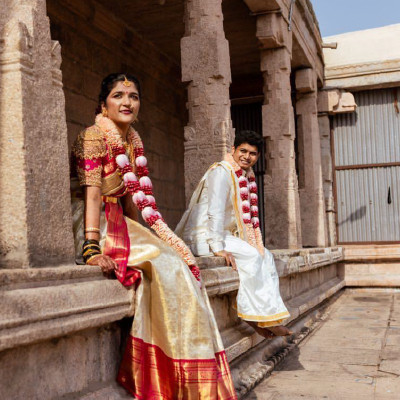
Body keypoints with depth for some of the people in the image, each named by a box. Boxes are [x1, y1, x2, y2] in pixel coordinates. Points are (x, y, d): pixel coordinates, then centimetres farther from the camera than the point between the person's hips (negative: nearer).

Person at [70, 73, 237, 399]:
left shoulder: (133, 142, 15)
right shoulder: (93, 136, -8)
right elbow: (92, 192, -20)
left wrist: (137, 235, 8)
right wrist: (93, 248, -29)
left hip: (119, 224, 7)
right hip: (92, 226, -7)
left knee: (180, 261, -12)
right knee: (163, 263, -23)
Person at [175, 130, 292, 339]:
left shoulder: (246, 176, 13)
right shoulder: (221, 172, -15)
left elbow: (247, 215, 18)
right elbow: (215, 211, -25)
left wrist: (256, 241, 10)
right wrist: (218, 247, -30)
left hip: (224, 234, 9)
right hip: (202, 235, -9)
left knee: (265, 255, 1)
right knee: (250, 255, -24)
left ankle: (269, 314, -3)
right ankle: (254, 314, -14)